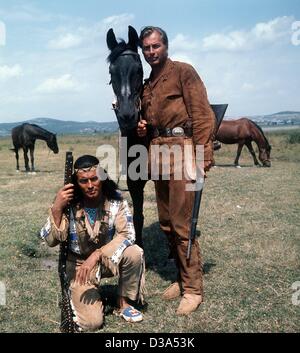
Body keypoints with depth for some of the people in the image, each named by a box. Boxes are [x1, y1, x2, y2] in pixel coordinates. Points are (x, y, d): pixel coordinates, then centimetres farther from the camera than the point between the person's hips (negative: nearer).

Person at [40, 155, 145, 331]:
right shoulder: (69, 204, -18)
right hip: (79, 263, -2)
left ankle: (124, 303, -3)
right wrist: (56, 208, -37)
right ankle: (76, 295, 19)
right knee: (92, 322, -16)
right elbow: (52, 241, -22)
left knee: (134, 253, -30)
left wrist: (97, 255, -34)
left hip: (109, 259, 2)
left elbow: (127, 234, -23)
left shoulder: (115, 199, -15)